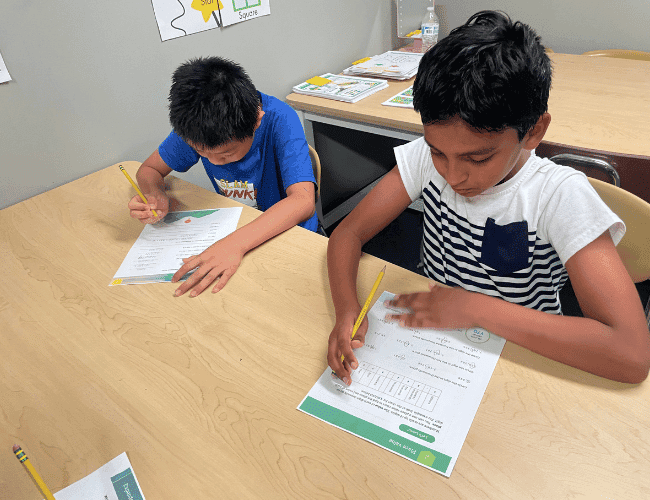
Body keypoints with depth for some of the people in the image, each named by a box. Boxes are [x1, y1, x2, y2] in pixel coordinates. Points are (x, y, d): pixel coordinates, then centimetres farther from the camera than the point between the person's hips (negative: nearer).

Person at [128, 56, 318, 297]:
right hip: (232, 228, 4)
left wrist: (236, 242, -50)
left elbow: (303, 201, -37)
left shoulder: (279, 120, -26)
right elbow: (149, 169, 2)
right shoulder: (194, 124, -12)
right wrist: (155, 196, -23)